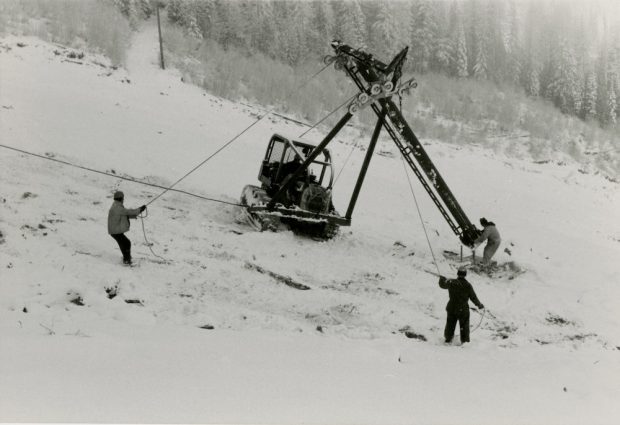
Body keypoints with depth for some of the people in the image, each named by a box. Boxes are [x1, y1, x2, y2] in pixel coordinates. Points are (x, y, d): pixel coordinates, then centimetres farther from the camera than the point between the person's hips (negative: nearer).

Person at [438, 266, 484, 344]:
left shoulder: (451, 282, -10)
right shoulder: (468, 285, -12)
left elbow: (442, 284, 9)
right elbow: (473, 297, -5)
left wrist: (442, 278, 32)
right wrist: (479, 305, 12)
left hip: (452, 309, 2)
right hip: (463, 310, -2)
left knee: (450, 325, 17)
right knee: (464, 326, 10)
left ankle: (448, 339, 29)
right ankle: (465, 341, 12)